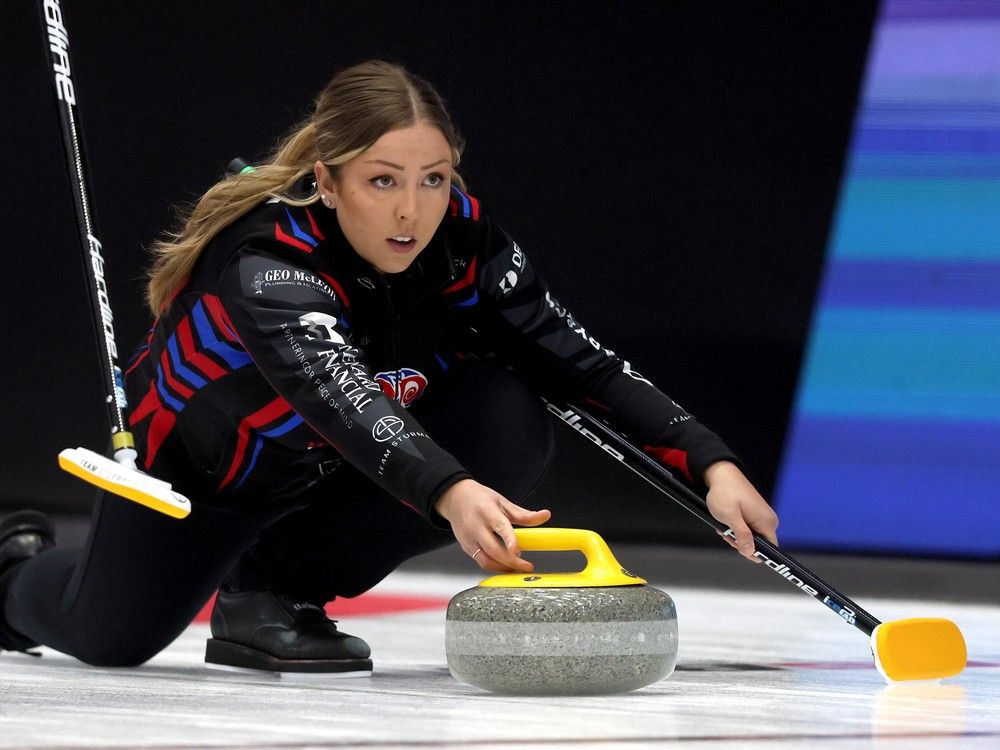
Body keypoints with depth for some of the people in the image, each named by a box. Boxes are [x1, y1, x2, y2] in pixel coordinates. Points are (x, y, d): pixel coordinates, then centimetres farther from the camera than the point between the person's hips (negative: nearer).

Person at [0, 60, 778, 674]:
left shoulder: (460, 235, -25)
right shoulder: (265, 261, -41)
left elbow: (578, 358, -25)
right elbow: (335, 392, -58)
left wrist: (711, 463, -37)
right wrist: (451, 494, -75)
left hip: (337, 469, 4)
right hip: (197, 465, -4)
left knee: (510, 426, -22)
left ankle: (277, 585, -6)